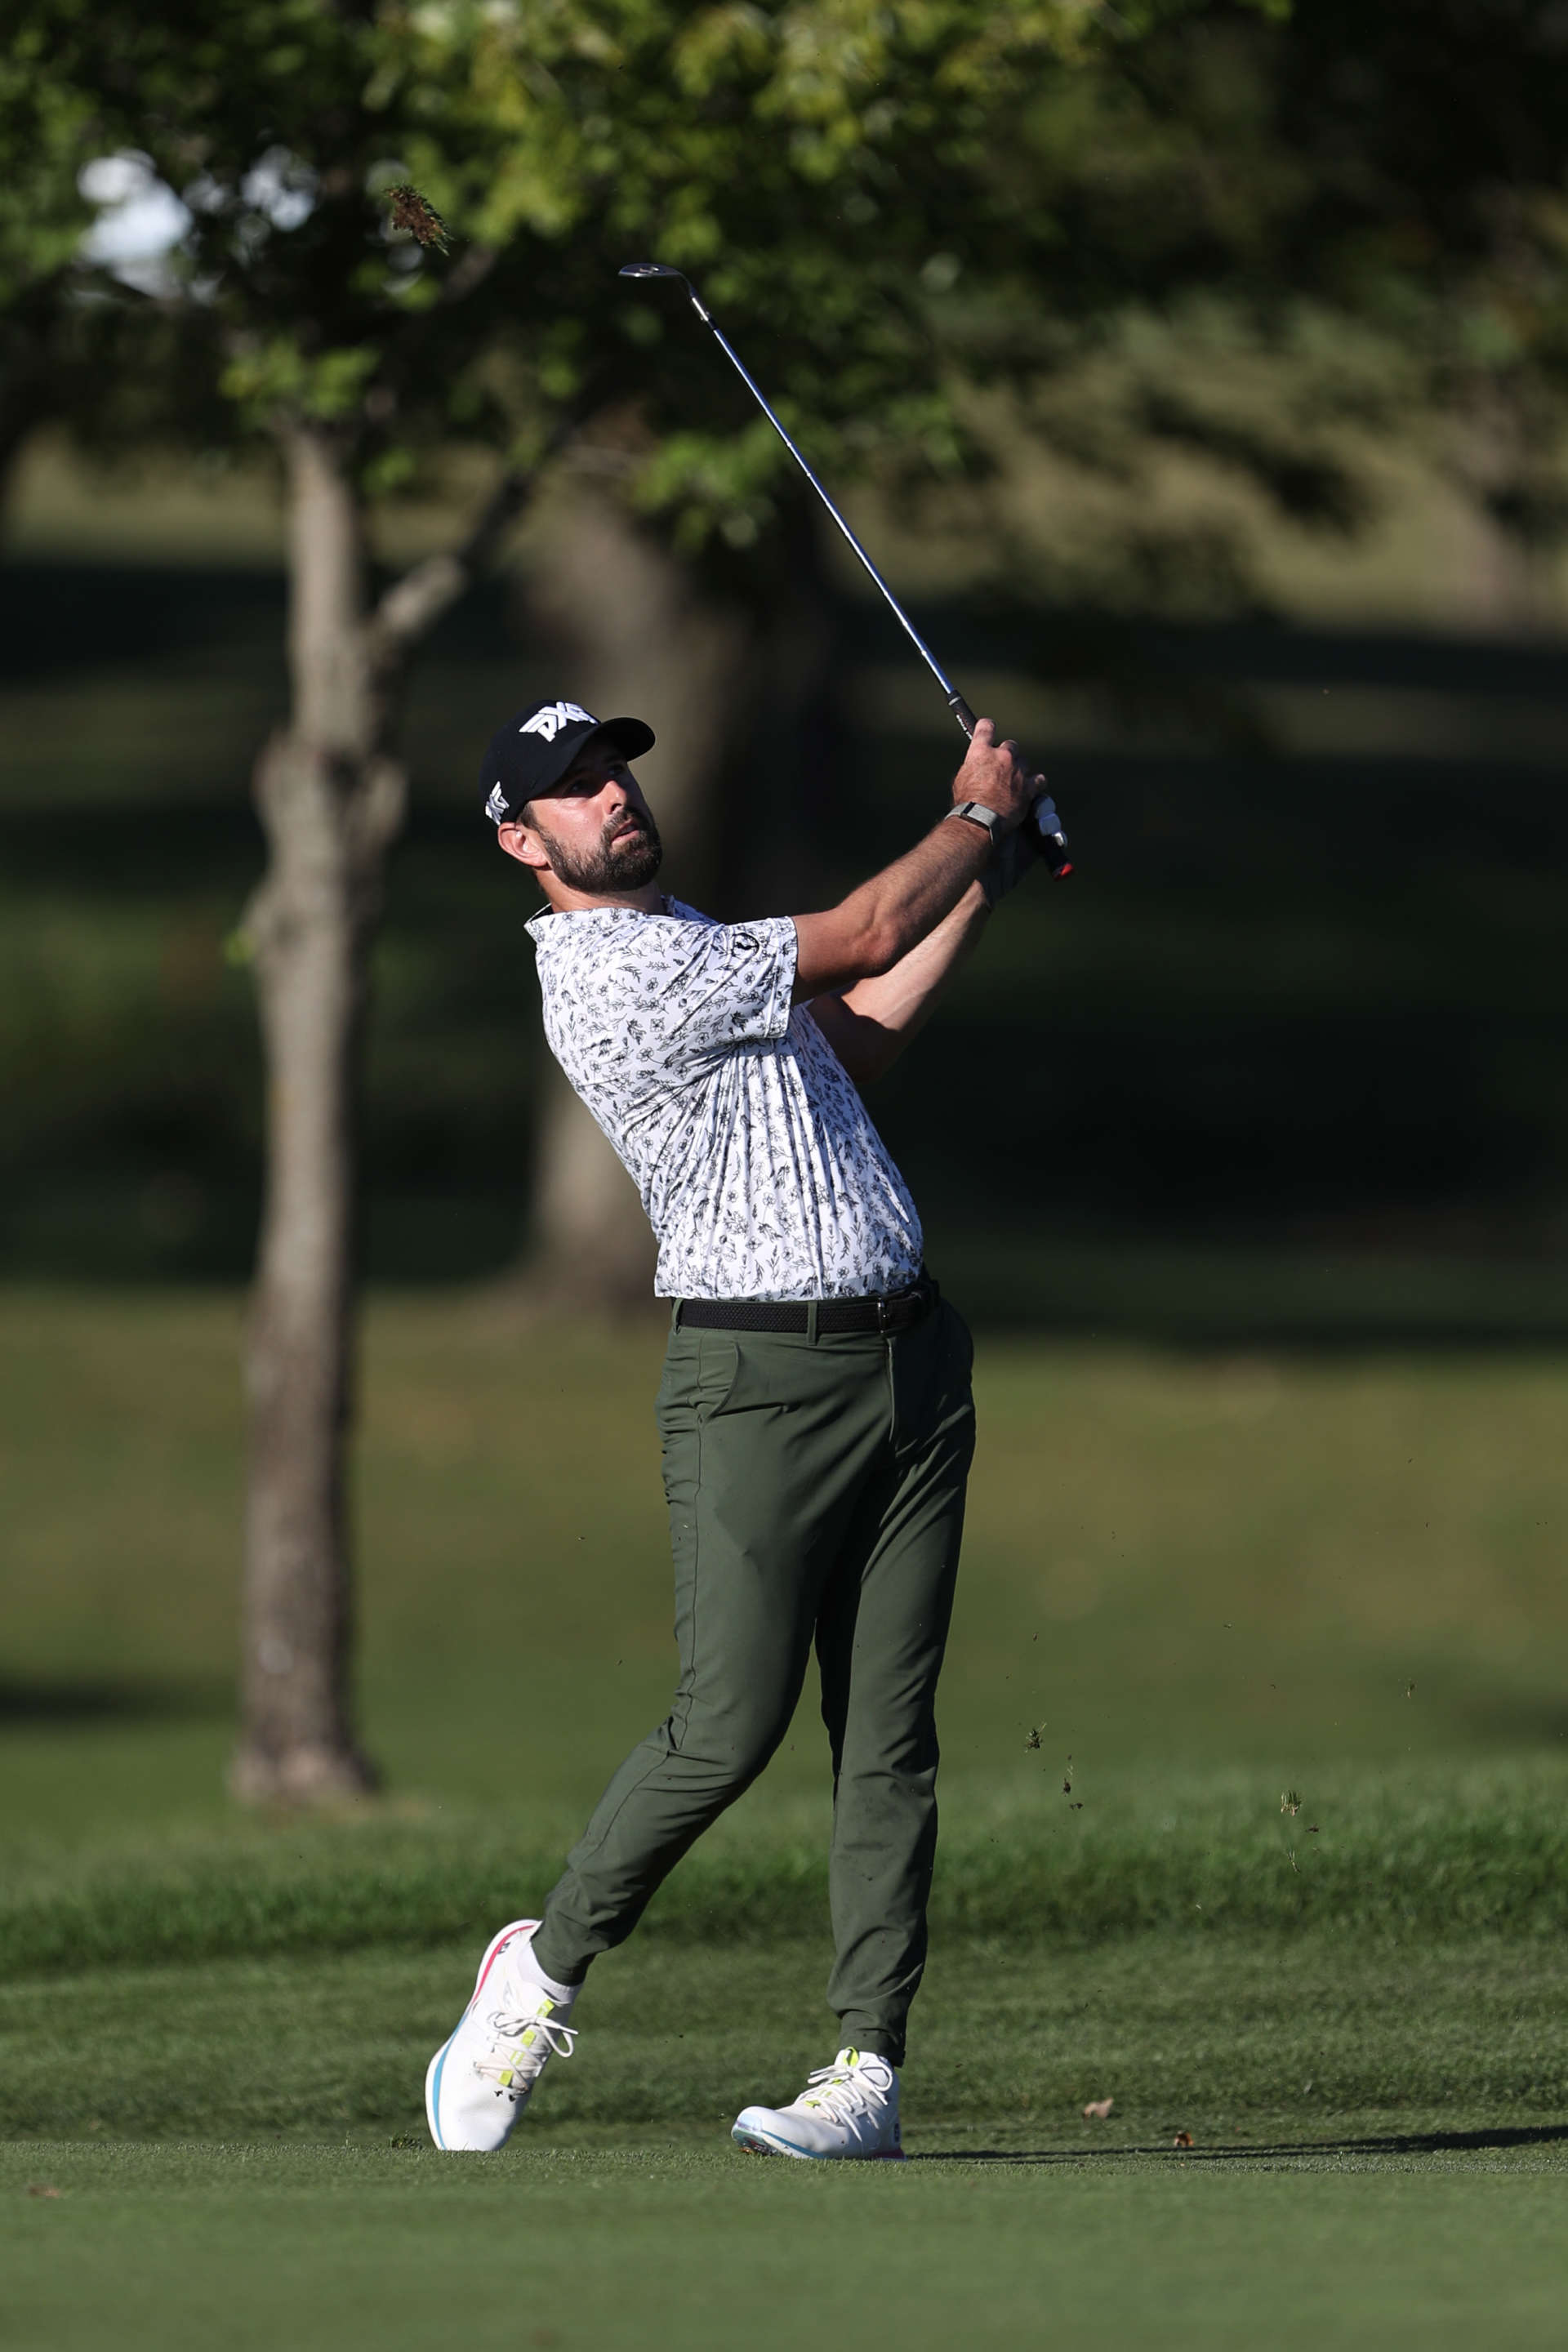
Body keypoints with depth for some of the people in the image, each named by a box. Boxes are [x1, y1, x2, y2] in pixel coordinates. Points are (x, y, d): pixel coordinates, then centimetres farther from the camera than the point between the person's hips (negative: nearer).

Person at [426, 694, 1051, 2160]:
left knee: (888, 1735, 1)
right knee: (729, 1725, -12)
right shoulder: (619, 973, -14)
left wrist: (982, 882, 18)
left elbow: (852, 1038, 23)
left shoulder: (681, 945, 18)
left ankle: (867, 2068, -1)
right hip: (759, 1373, -9)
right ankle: (542, 1971, 10)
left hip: (907, 1361, 9)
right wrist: (981, 816, 7)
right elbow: (866, 937, -10)